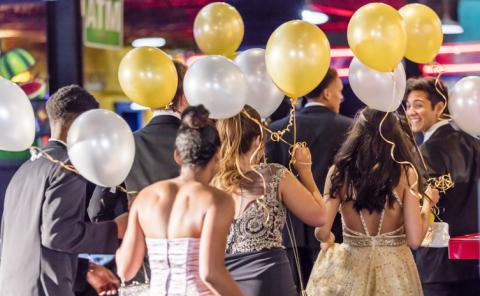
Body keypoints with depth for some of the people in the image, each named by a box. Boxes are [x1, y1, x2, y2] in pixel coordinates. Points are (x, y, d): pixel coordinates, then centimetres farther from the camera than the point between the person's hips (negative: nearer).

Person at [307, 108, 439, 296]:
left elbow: (322, 232, -7)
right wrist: (428, 203, 7)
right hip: (394, 270, -1)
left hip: (350, 267, 1)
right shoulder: (405, 173, -8)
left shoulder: (339, 171, -5)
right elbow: (414, 240, -10)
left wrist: (329, 239, 15)